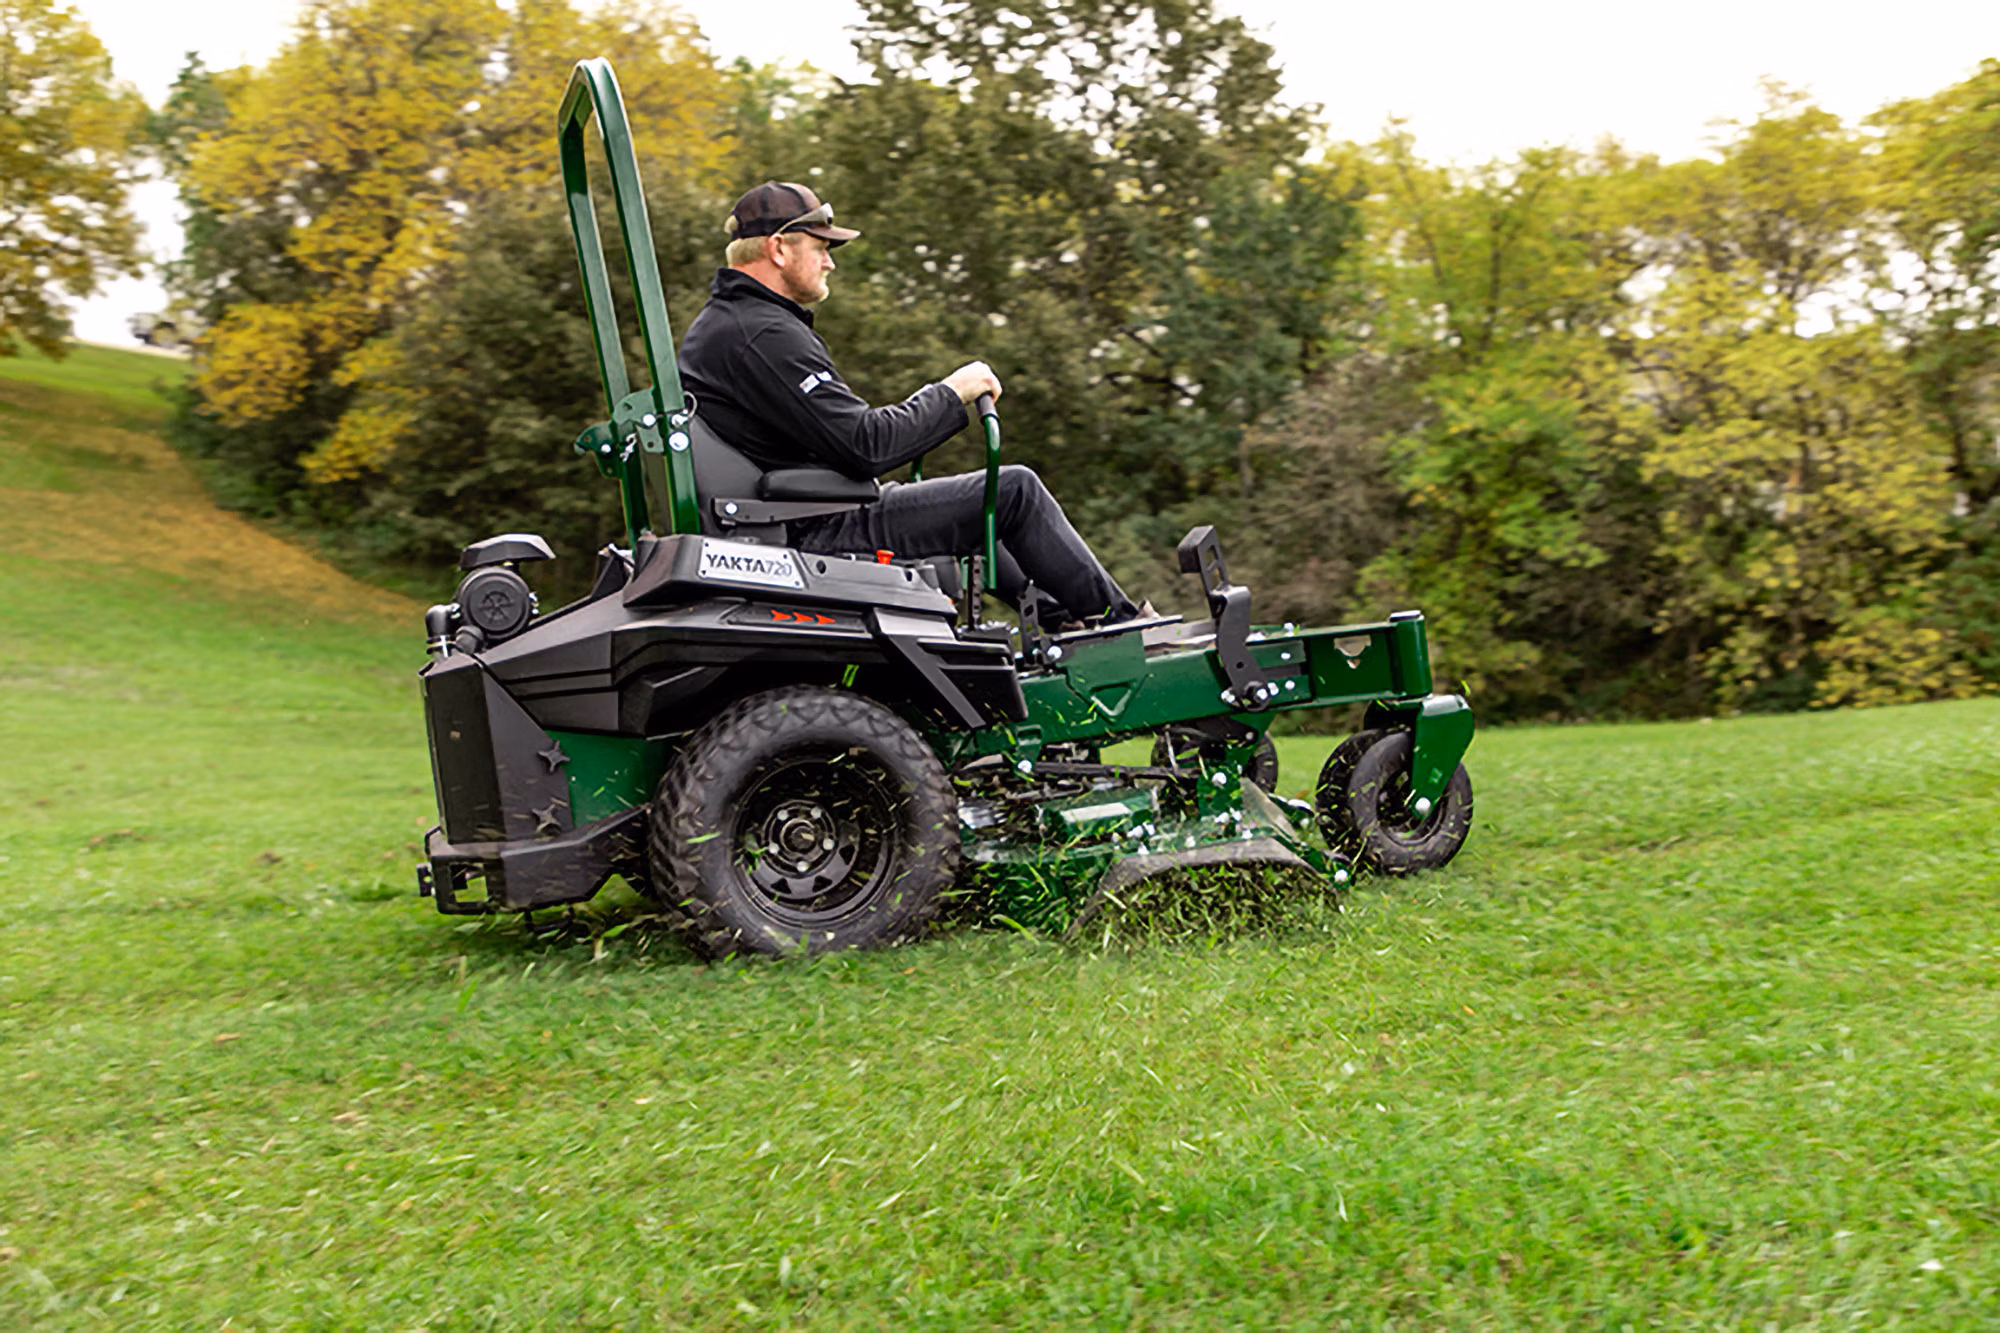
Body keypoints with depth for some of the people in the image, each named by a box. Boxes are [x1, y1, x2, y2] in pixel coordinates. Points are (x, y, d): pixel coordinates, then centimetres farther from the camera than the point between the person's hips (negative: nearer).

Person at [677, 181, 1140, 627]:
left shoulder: (714, 324, 14)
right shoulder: (765, 336, -20)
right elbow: (866, 447, -25)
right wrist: (951, 393, -12)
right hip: (818, 535, -11)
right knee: (1014, 489, -7)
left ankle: (1057, 614, 32)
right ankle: (1120, 622, 9)